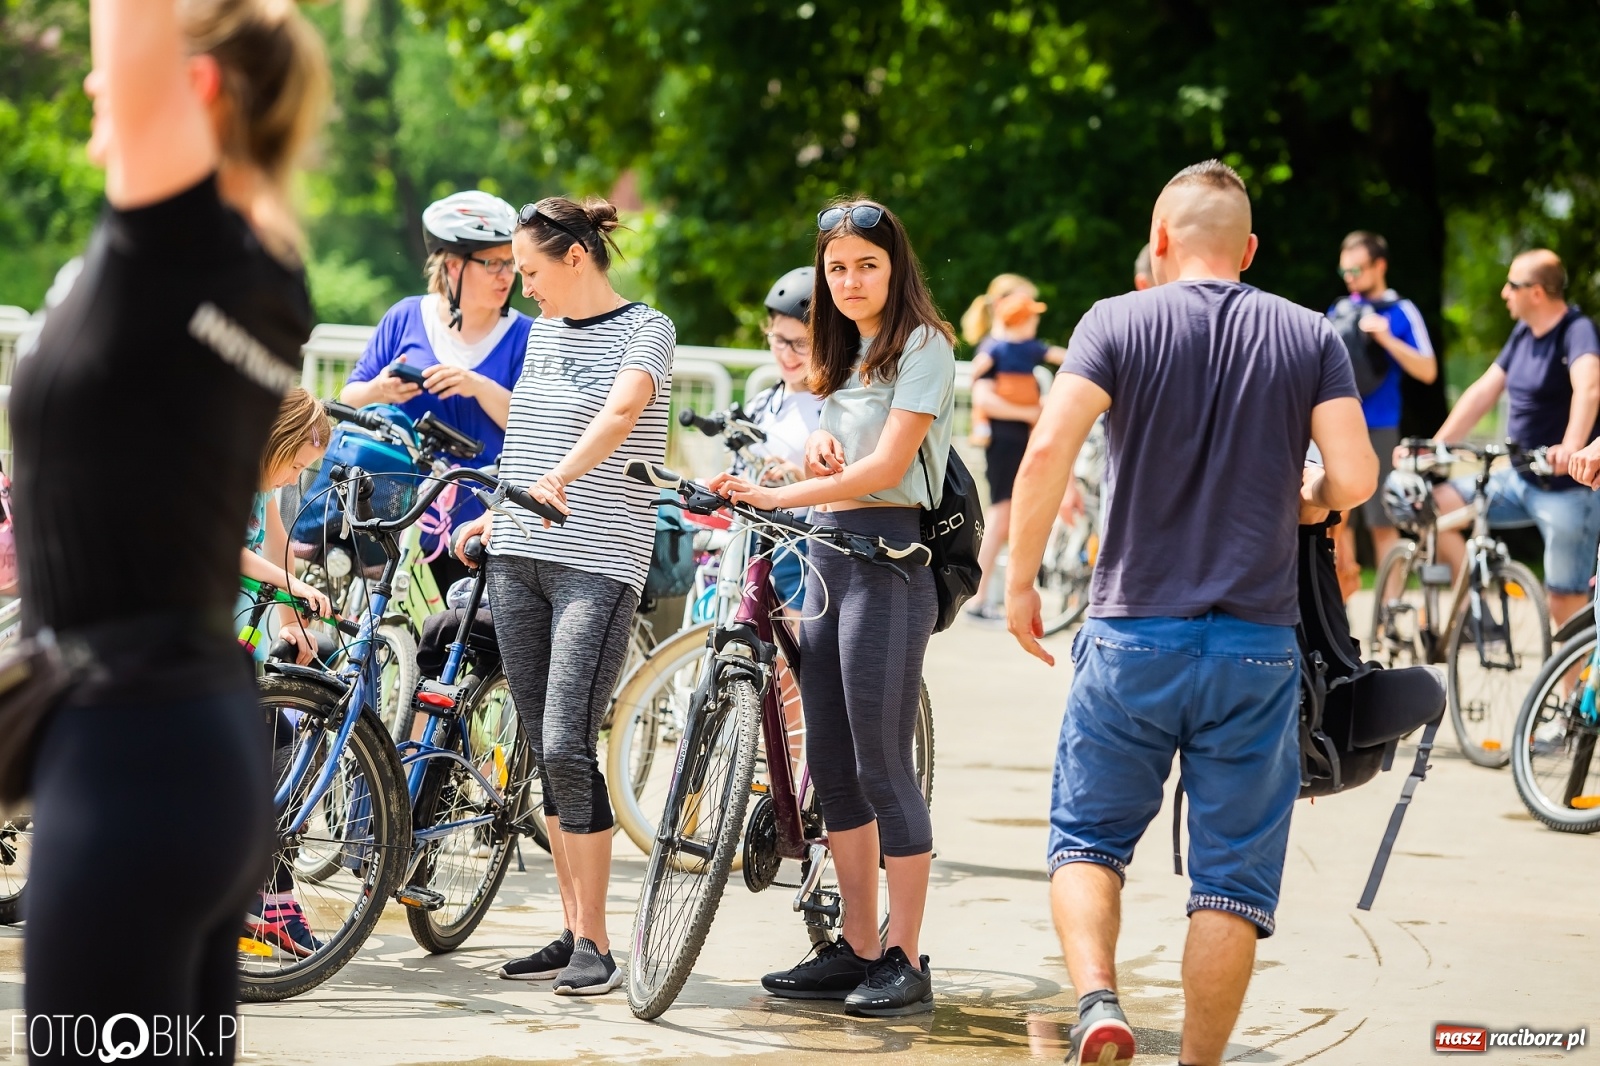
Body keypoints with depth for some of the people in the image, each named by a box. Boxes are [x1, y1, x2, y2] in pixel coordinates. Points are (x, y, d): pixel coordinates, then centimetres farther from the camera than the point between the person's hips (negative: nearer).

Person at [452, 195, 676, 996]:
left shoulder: (645, 329, -5)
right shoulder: (543, 331, 17)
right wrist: (500, 513, 18)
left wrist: (559, 479, -37)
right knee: (544, 753, 6)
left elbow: (622, 409, -24)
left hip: (598, 566, -7)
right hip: (518, 560, 7)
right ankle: (572, 931, 13)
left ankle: (596, 943, -6)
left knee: (567, 749, -14)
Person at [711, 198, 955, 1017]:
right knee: (829, 765, 8)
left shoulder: (923, 347, -7)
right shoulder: (844, 354, 19)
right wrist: (817, 447, -4)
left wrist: (768, 496, -19)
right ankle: (856, 950, 16)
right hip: (823, 557, 8)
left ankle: (905, 961, -3)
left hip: (886, 560, -8)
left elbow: (885, 467, -15)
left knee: (881, 764, -8)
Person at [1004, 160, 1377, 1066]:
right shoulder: (1311, 337, 3)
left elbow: (1048, 453, -14)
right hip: (1258, 643, 1)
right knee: (1233, 873, 8)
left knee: (1087, 836, 14)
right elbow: (1354, 477, -7)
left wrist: (1020, 581, -4)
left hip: (1133, 634, -1)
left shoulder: (1118, 323, -1)